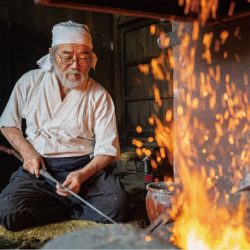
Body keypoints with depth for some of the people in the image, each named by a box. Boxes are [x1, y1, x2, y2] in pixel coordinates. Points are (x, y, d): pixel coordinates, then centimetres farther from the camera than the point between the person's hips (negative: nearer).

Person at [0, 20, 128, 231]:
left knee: (116, 204, -29)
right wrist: (27, 152, -3)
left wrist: (82, 174, -22)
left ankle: (65, 207, -1)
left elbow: (108, 149, -3)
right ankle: (75, 206, -5)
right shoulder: (30, 82, 5)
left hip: (86, 167, -1)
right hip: (38, 167, 2)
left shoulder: (99, 95, 0)